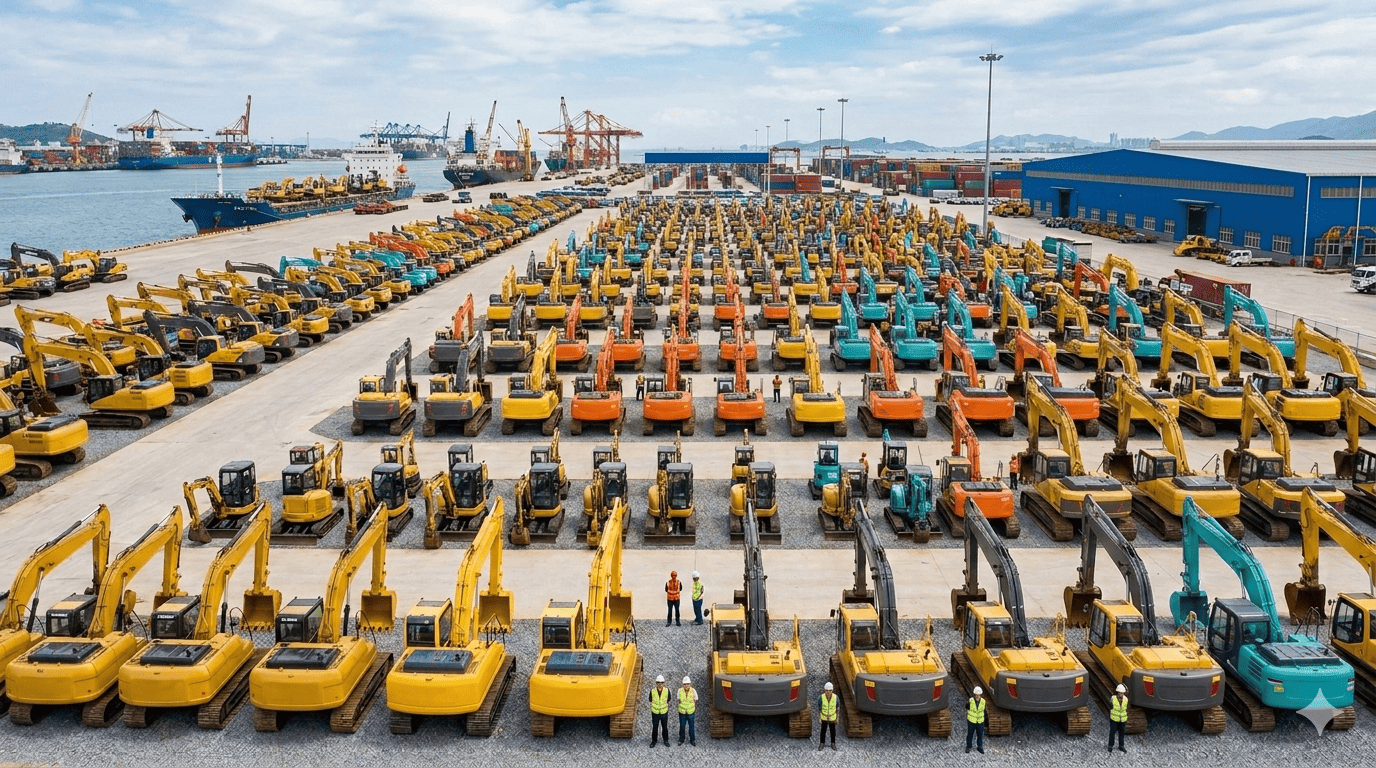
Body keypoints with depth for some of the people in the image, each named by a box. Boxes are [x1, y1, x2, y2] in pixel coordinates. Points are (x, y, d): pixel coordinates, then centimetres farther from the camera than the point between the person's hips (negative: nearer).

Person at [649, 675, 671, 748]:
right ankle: (654, 741, 30)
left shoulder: (666, 690, -16)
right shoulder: (652, 691, -16)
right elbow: (650, 700, 1)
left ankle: (666, 740, 34)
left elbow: (668, 699, 3)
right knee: (655, 728, 10)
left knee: (665, 727, 15)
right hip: (655, 713, 0)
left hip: (664, 713, 0)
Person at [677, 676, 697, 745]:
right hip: (682, 712, 0)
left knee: (691, 727, 11)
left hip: (691, 712, 0)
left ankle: (692, 740, 28)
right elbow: (679, 700, -1)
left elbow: (695, 700, -2)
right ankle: (681, 739, 32)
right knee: (682, 726, 12)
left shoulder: (693, 691, -19)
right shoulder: (680, 691, -17)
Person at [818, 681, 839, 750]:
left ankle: (833, 743, 39)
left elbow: (838, 708, -7)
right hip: (824, 718, 0)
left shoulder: (836, 698, -23)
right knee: (823, 731, 14)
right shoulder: (821, 698, -25)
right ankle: (822, 744, 35)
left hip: (832, 718, 0)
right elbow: (818, 709, -11)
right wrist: (819, 719, -8)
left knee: (833, 731, 17)